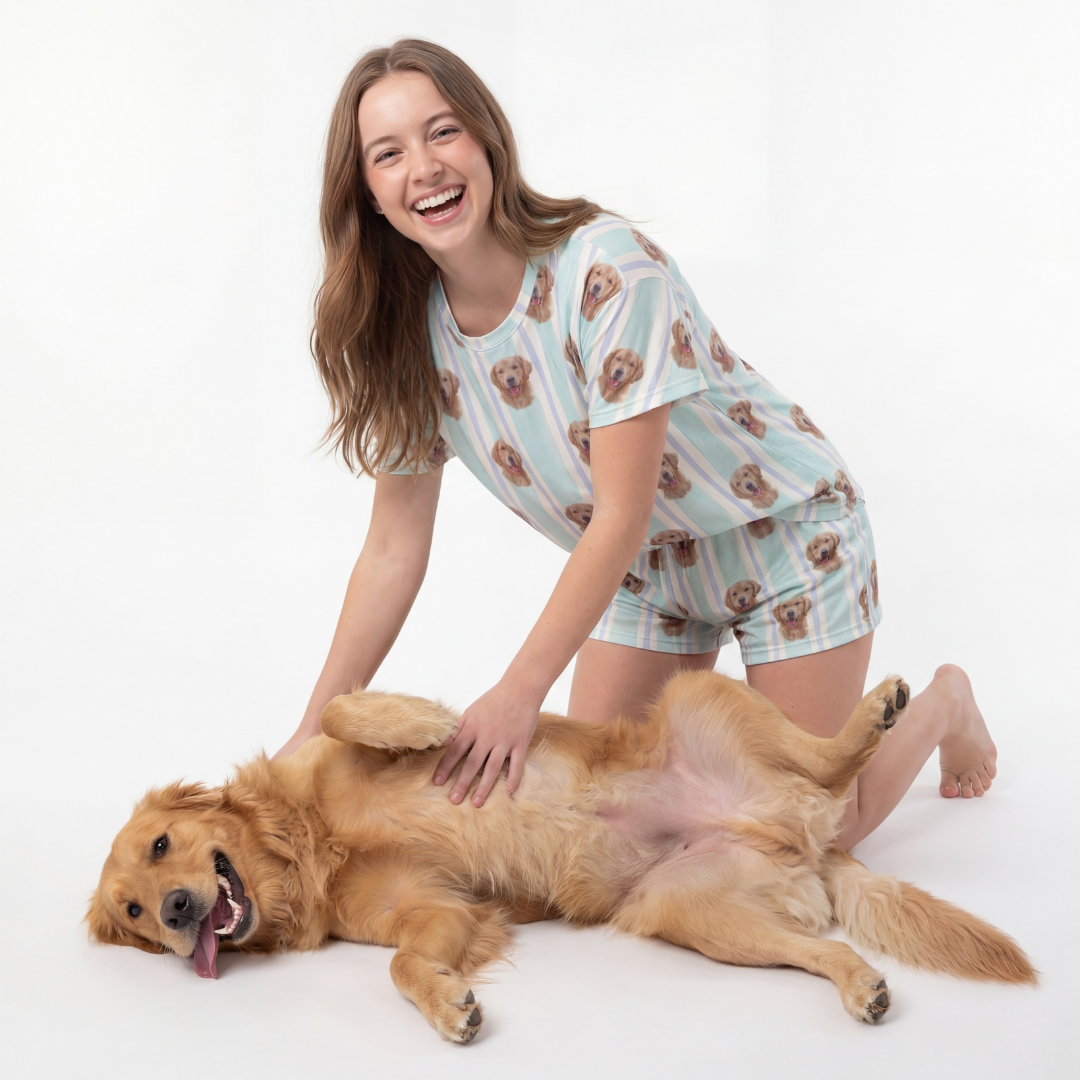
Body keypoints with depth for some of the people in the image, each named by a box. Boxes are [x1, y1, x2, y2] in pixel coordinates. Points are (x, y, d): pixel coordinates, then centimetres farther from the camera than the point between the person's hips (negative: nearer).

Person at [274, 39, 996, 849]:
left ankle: (943, 705, 29)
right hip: (645, 569, 5)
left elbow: (621, 516, -29)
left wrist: (518, 693, -29)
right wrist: (315, 729, -10)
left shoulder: (610, 271, -31)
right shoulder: (411, 334, -12)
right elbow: (394, 550, -7)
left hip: (785, 532, -5)